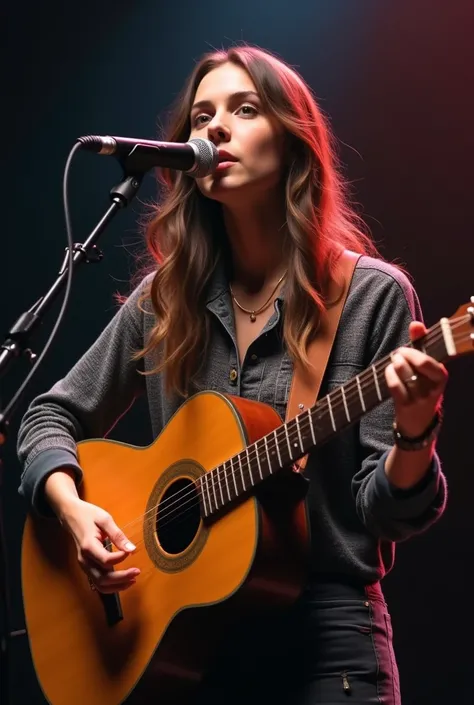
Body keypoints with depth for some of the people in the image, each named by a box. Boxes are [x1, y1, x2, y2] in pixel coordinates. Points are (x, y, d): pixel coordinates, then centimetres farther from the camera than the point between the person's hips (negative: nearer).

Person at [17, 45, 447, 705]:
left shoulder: (372, 295, -6)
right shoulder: (162, 300, 3)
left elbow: (385, 511, -9)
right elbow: (53, 415, 12)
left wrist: (413, 433, -29)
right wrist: (74, 508, -7)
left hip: (325, 635, -3)